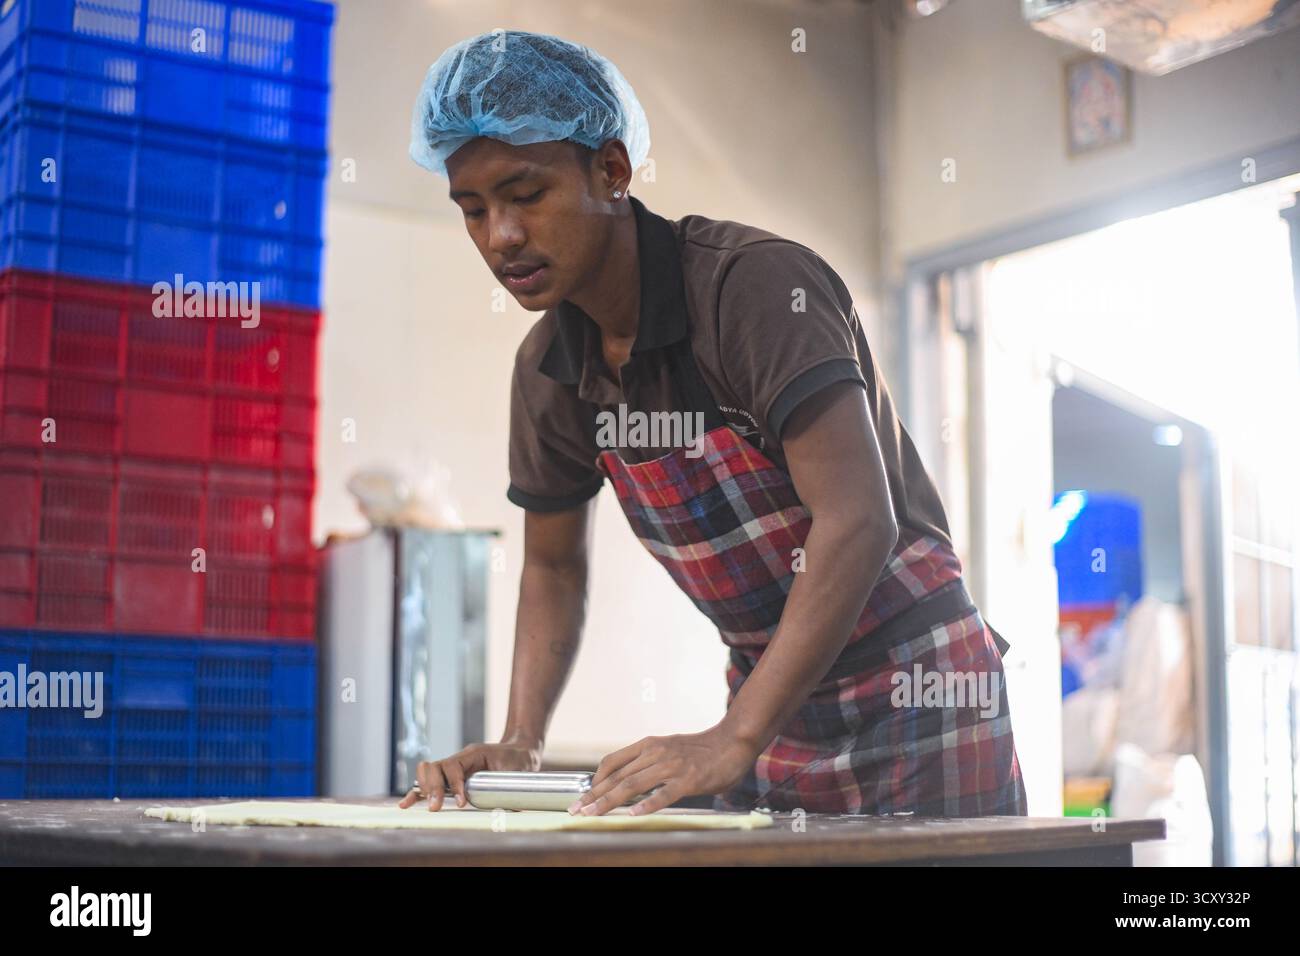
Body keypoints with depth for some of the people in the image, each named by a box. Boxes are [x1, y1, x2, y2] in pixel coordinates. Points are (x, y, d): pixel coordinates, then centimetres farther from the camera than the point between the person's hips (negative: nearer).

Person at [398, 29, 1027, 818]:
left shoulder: (757, 282, -22)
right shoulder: (547, 370, 0)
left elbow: (856, 521, -30)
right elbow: (553, 568, 11)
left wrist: (734, 740, -33)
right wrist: (521, 745, -3)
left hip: (913, 688, -6)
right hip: (775, 695, 6)